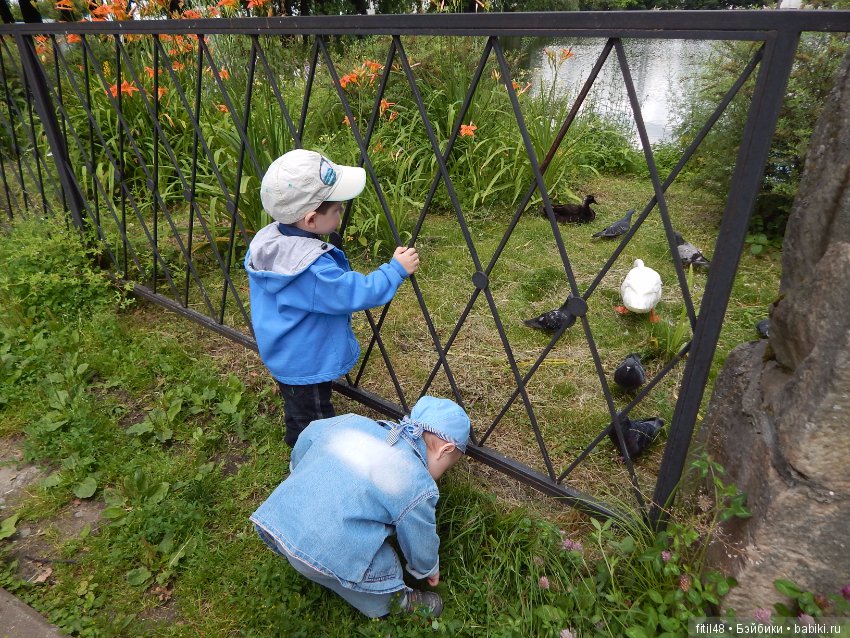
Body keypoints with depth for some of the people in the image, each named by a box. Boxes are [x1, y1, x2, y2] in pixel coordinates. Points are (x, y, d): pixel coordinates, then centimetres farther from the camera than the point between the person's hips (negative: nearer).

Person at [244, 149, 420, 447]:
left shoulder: (266, 240, -9)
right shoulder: (312, 268, -37)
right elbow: (357, 293, -31)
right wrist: (396, 269, -21)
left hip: (282, 357, 9)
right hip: (308, 365, -9)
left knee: (297, 414, 30)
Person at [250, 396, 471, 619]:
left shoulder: (350, 423, 9)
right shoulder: (418, 486, -6)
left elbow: (309, 435, 25)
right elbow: (420, 541, 9)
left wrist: (298, 470, 45)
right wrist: (429, 570, 32)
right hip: (325, 556, -6)